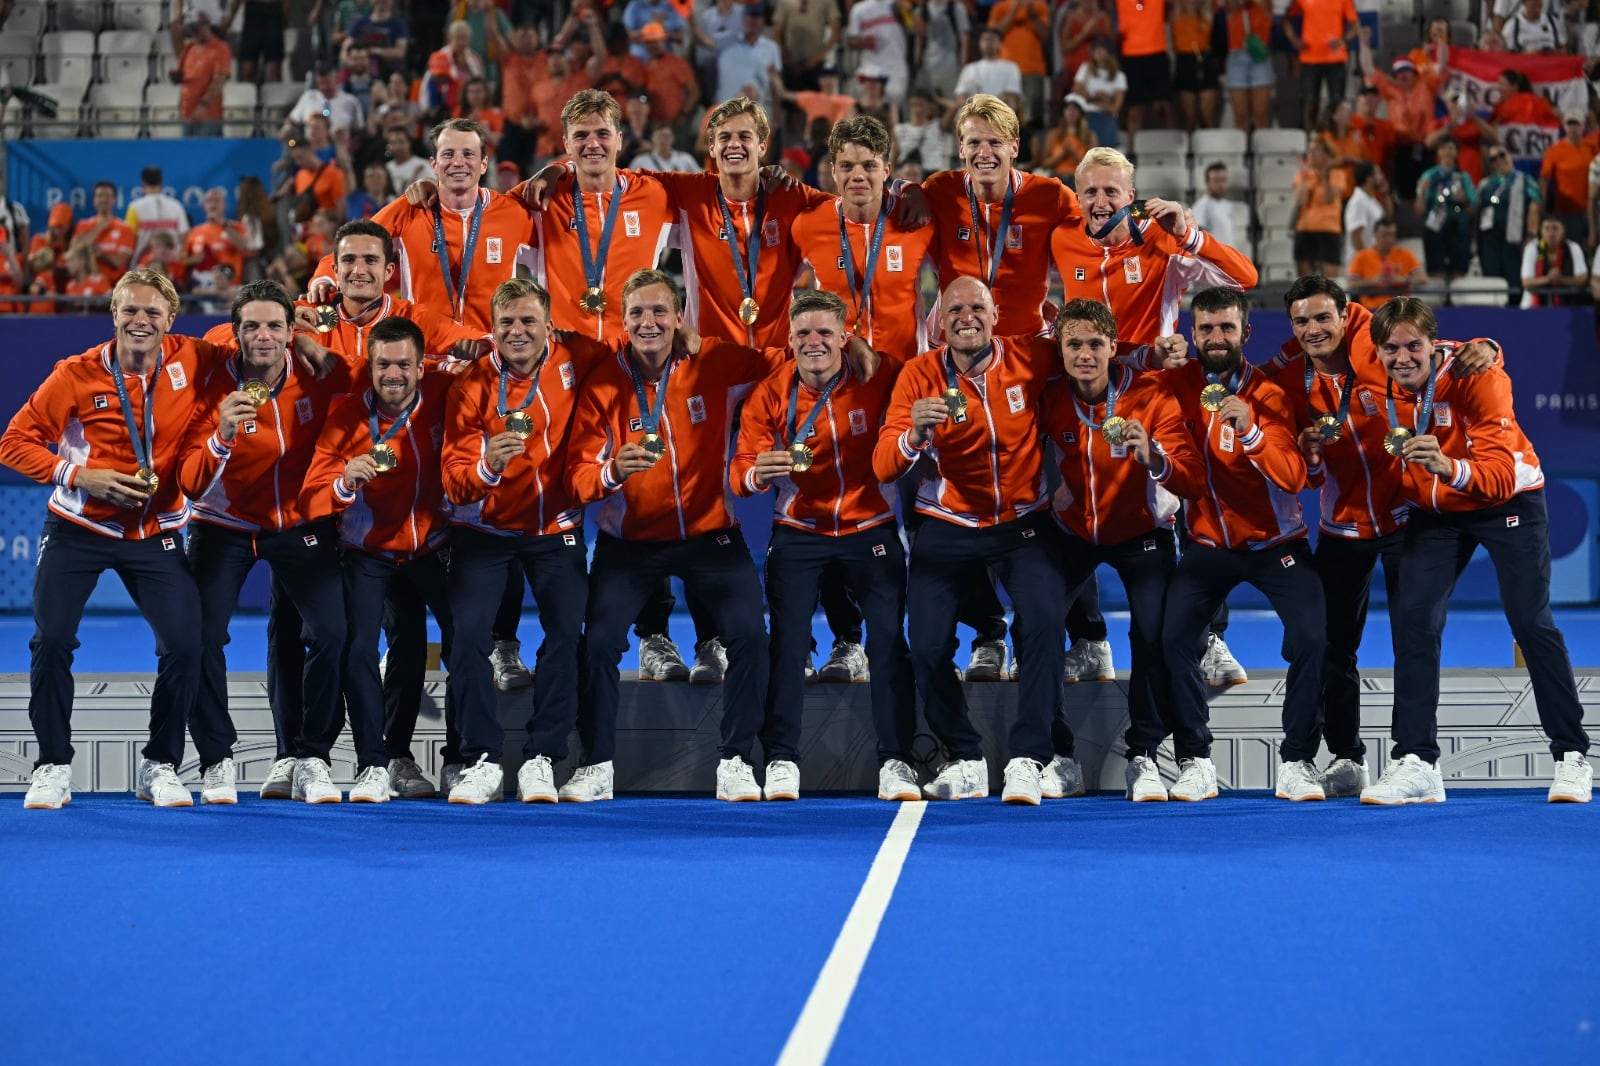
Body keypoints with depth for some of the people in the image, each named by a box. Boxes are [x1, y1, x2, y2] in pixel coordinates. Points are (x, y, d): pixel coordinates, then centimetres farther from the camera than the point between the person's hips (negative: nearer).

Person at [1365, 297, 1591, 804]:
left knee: (1532, 624, -7)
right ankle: (1415, 762, -4)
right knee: (1413, 622, -9)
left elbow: (1502, 476, -38)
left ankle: (1572, 756, 7)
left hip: (1508, 501, -4)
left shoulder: (1477, 375, -30)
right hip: (1435, 510, 4)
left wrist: (1449, 468, -57)